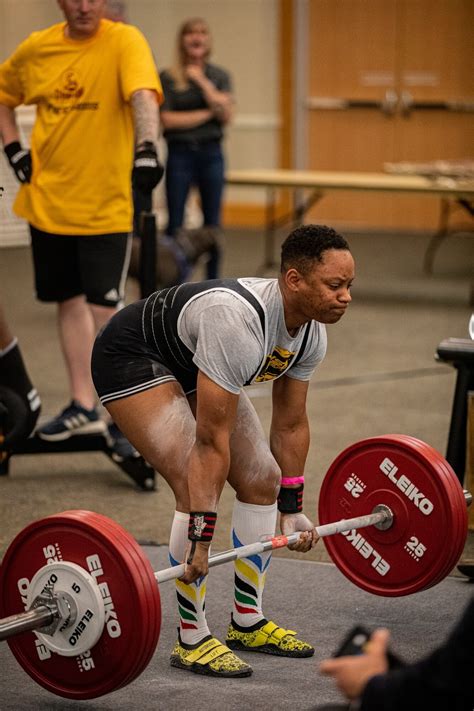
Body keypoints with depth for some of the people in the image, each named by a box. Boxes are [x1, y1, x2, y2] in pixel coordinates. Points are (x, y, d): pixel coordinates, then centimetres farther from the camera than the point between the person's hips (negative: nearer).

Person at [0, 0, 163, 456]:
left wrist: (146, 146, -48)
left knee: (104, 308, -9)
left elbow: (142, 95, -31)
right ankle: (83, 406, 27)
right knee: (69, 302, 14)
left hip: (105, 205, -5)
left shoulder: (123, 41, -13)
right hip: (48, 201, 5)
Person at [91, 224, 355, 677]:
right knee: (198, 489, -21)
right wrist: (199, 541, -34)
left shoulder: (311, 332, -12)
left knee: (263, 481, 3)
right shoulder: (237, 325, -38)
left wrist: (292, 510, 7)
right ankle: (191, 641, -9)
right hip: (131, 358, -9)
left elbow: (291, 424, 2)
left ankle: (247, 623, 15)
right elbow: (211, 441, -37)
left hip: (192, 364, 9)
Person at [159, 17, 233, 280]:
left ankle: (213, 285, 13)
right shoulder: (168, 77, -1)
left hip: (211, 153, 2)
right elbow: (167, 119, -9)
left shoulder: (220, 76, 7)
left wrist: (202, 82, -9)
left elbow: (226, 114, -6)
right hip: (180, 153, -2)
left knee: (213, 222, 6)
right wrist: (207, 113, -9)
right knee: (175, 223, -1)